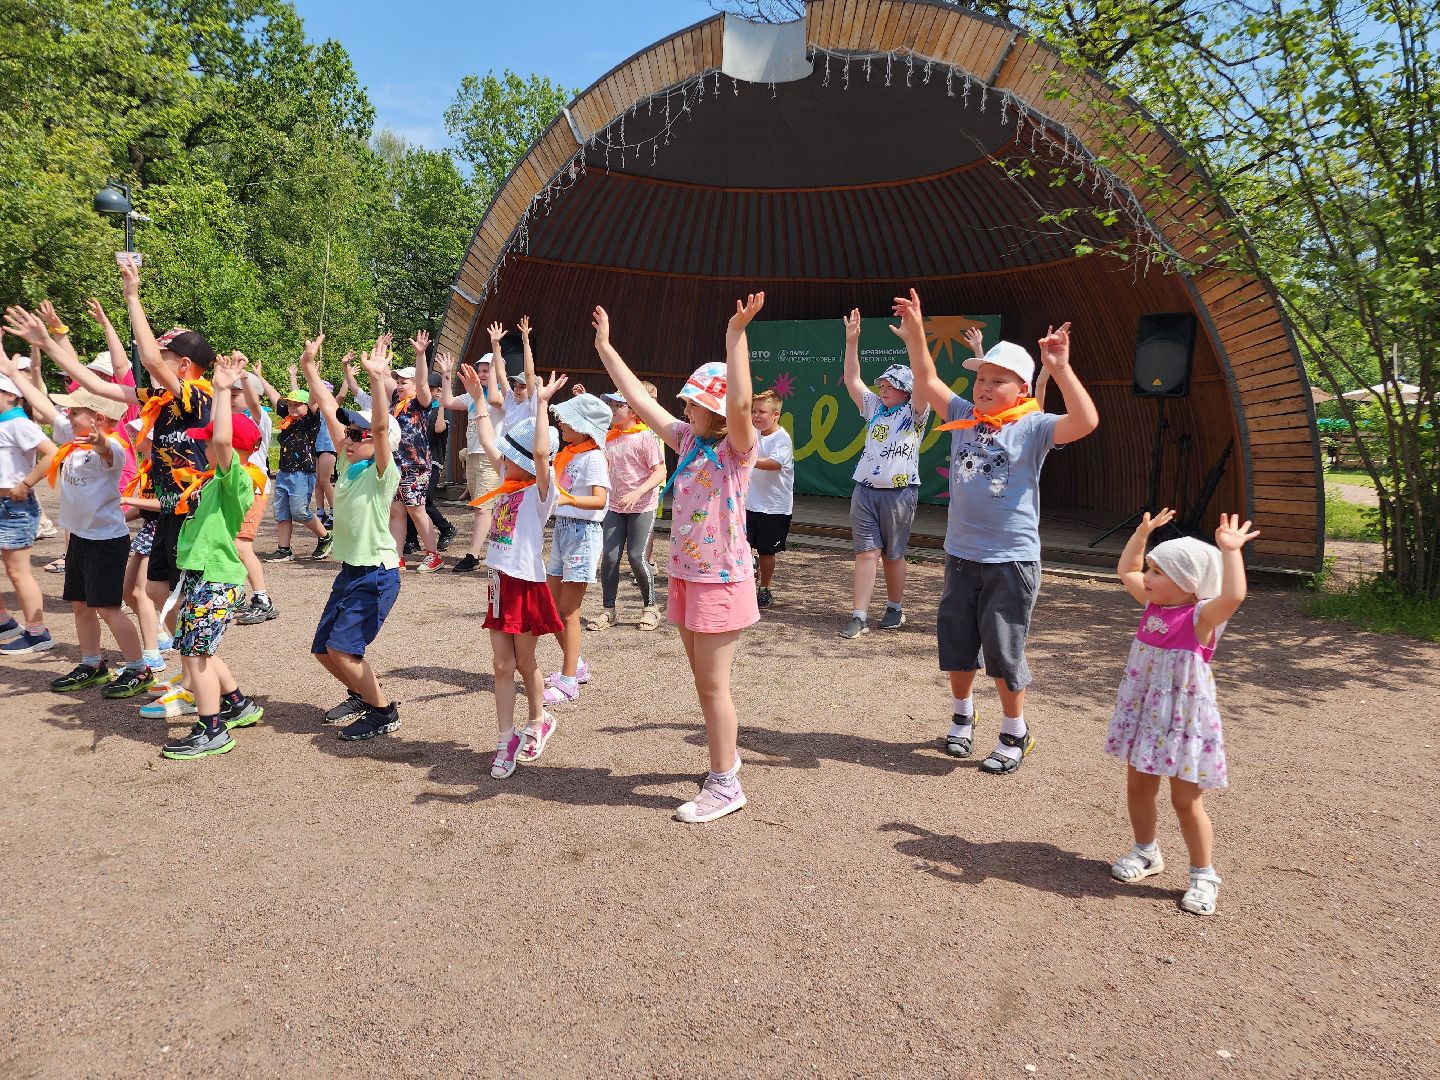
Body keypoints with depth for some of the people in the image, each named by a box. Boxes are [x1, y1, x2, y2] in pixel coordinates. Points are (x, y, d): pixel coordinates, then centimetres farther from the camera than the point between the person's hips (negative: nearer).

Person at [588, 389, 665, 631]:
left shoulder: (646, 437, -10)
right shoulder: (609, 438, 8)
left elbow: (660, 473, -13)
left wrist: (637, 493, -28)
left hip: (642, 507, -5)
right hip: (615, 506, 5)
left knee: (636, 557, -7)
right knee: (609, 557, -1)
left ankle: (650, 607, 13)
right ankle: (608, 611, 11)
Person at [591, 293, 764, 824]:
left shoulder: (738, 446, -11)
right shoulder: (689, 440, 8)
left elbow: (740, 404, -32)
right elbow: (641, 401, 11)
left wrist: (735, 335, -35)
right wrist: (605, 347, 12)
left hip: (722, 580, -8)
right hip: (686, 576, 8)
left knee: (713, 685, -3)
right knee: (705, 680, 16)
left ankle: (725, 786, 8)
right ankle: (725, 757, 33)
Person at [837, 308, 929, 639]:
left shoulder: (914, 412, 0)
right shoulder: (874, 408, 14)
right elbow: (852, 381, 10)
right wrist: (851, 341, 1)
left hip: (899, 492, -4)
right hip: (865, 489, 4)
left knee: (892, 555, 6)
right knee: (866, 553, -3)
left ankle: (895, 608, 24)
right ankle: (859, 616, -6)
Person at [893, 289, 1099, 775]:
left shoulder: (1032, 426, -9)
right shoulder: (964, 417, 5)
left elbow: (1085, 422, -25)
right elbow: (927, 382, 11)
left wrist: (1060, 369, -33)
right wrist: (915, 336, -1)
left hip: (1011, 559, -5)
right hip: (960, 555, 5)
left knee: (1004, 650, 3)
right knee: (956, 642, 15)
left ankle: (1015, 734, 22)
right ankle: (962, 717, 38)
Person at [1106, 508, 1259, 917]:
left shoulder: (1202, 616, -19)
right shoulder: (1154, 604, 1)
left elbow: (1233, 596, -41)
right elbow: (1125, 571, 16)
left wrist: (1230, 550, -38)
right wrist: (1142, 533, 9)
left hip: (1184, 721, -7)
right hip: (1143, 714, 7)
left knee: (1186, 801, 3)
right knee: (1137, 788, 17)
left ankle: (1203, 875, 21)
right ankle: (1146, 852, 38)